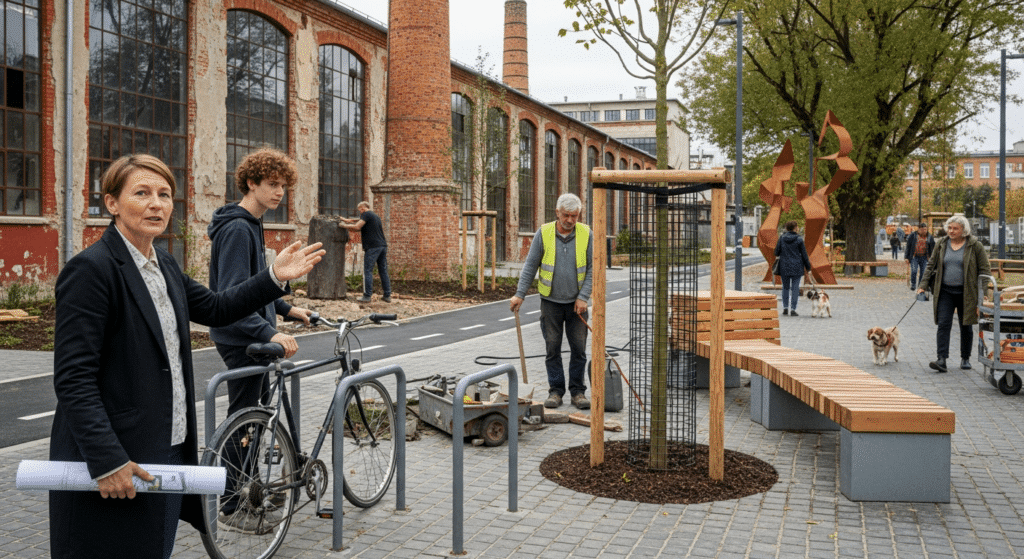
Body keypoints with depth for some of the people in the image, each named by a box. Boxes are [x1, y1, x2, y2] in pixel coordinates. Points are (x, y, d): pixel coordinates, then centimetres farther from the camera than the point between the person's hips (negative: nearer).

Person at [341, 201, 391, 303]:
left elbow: (357, 227, -13)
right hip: (383, 245, 8)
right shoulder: (375, 216, 24)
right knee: (383, 271, 9)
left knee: (368, 271, -4)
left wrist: (344, 225, 0)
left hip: (372, 247, -8)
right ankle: (387, 296, 10)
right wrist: (347, 220, 32)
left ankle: (367, 296, -5)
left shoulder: (366, 214, -3)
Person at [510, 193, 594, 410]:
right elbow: (530, 265, -1)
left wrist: (583, 297, -9)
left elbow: (592, 268, -1)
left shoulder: (586, 234, -5)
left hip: (576, 302, 0)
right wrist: (520, 294, -5)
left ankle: (578, 391, 14)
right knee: (552, 348, 4)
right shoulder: (543, 233, -6)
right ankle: (555, 390, 14)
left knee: (579, 348, 3)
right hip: (551, 302, 0)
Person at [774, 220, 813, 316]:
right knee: (795, 288, 1)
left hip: (784, 267, 2)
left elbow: (777, 251, 5)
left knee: (785, 287, 14)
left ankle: (785, 308, 14)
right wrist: (808, 267, 7)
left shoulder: (782, 238, -2)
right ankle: (792, 309, -2)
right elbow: (804, 254, -2)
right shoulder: (799, 239, -6)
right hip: (797, 267, -2)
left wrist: (777, 256, 30)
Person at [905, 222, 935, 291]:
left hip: (924, 258, 2)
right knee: (914, 271, -13)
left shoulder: (929, 237, 5)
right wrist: (907, 257, 1)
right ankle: (913, 285, 2)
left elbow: (932, 248, 10)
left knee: (923, 273, 1)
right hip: (914, 257, -2)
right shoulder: (913, 235, 0)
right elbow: (908, 246, 4)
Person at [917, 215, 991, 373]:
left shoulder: (975, 246, -3)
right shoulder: (942, 244, 6)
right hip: (945, 292, 2)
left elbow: (985, 270, -2)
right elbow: (931, 265, 11)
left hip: (966, 293, -2)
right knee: (943, 324, -9)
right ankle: (941, 359, -14)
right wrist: (923, 285, 2)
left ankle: (965, 358, 25)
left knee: (966, 326, 9)